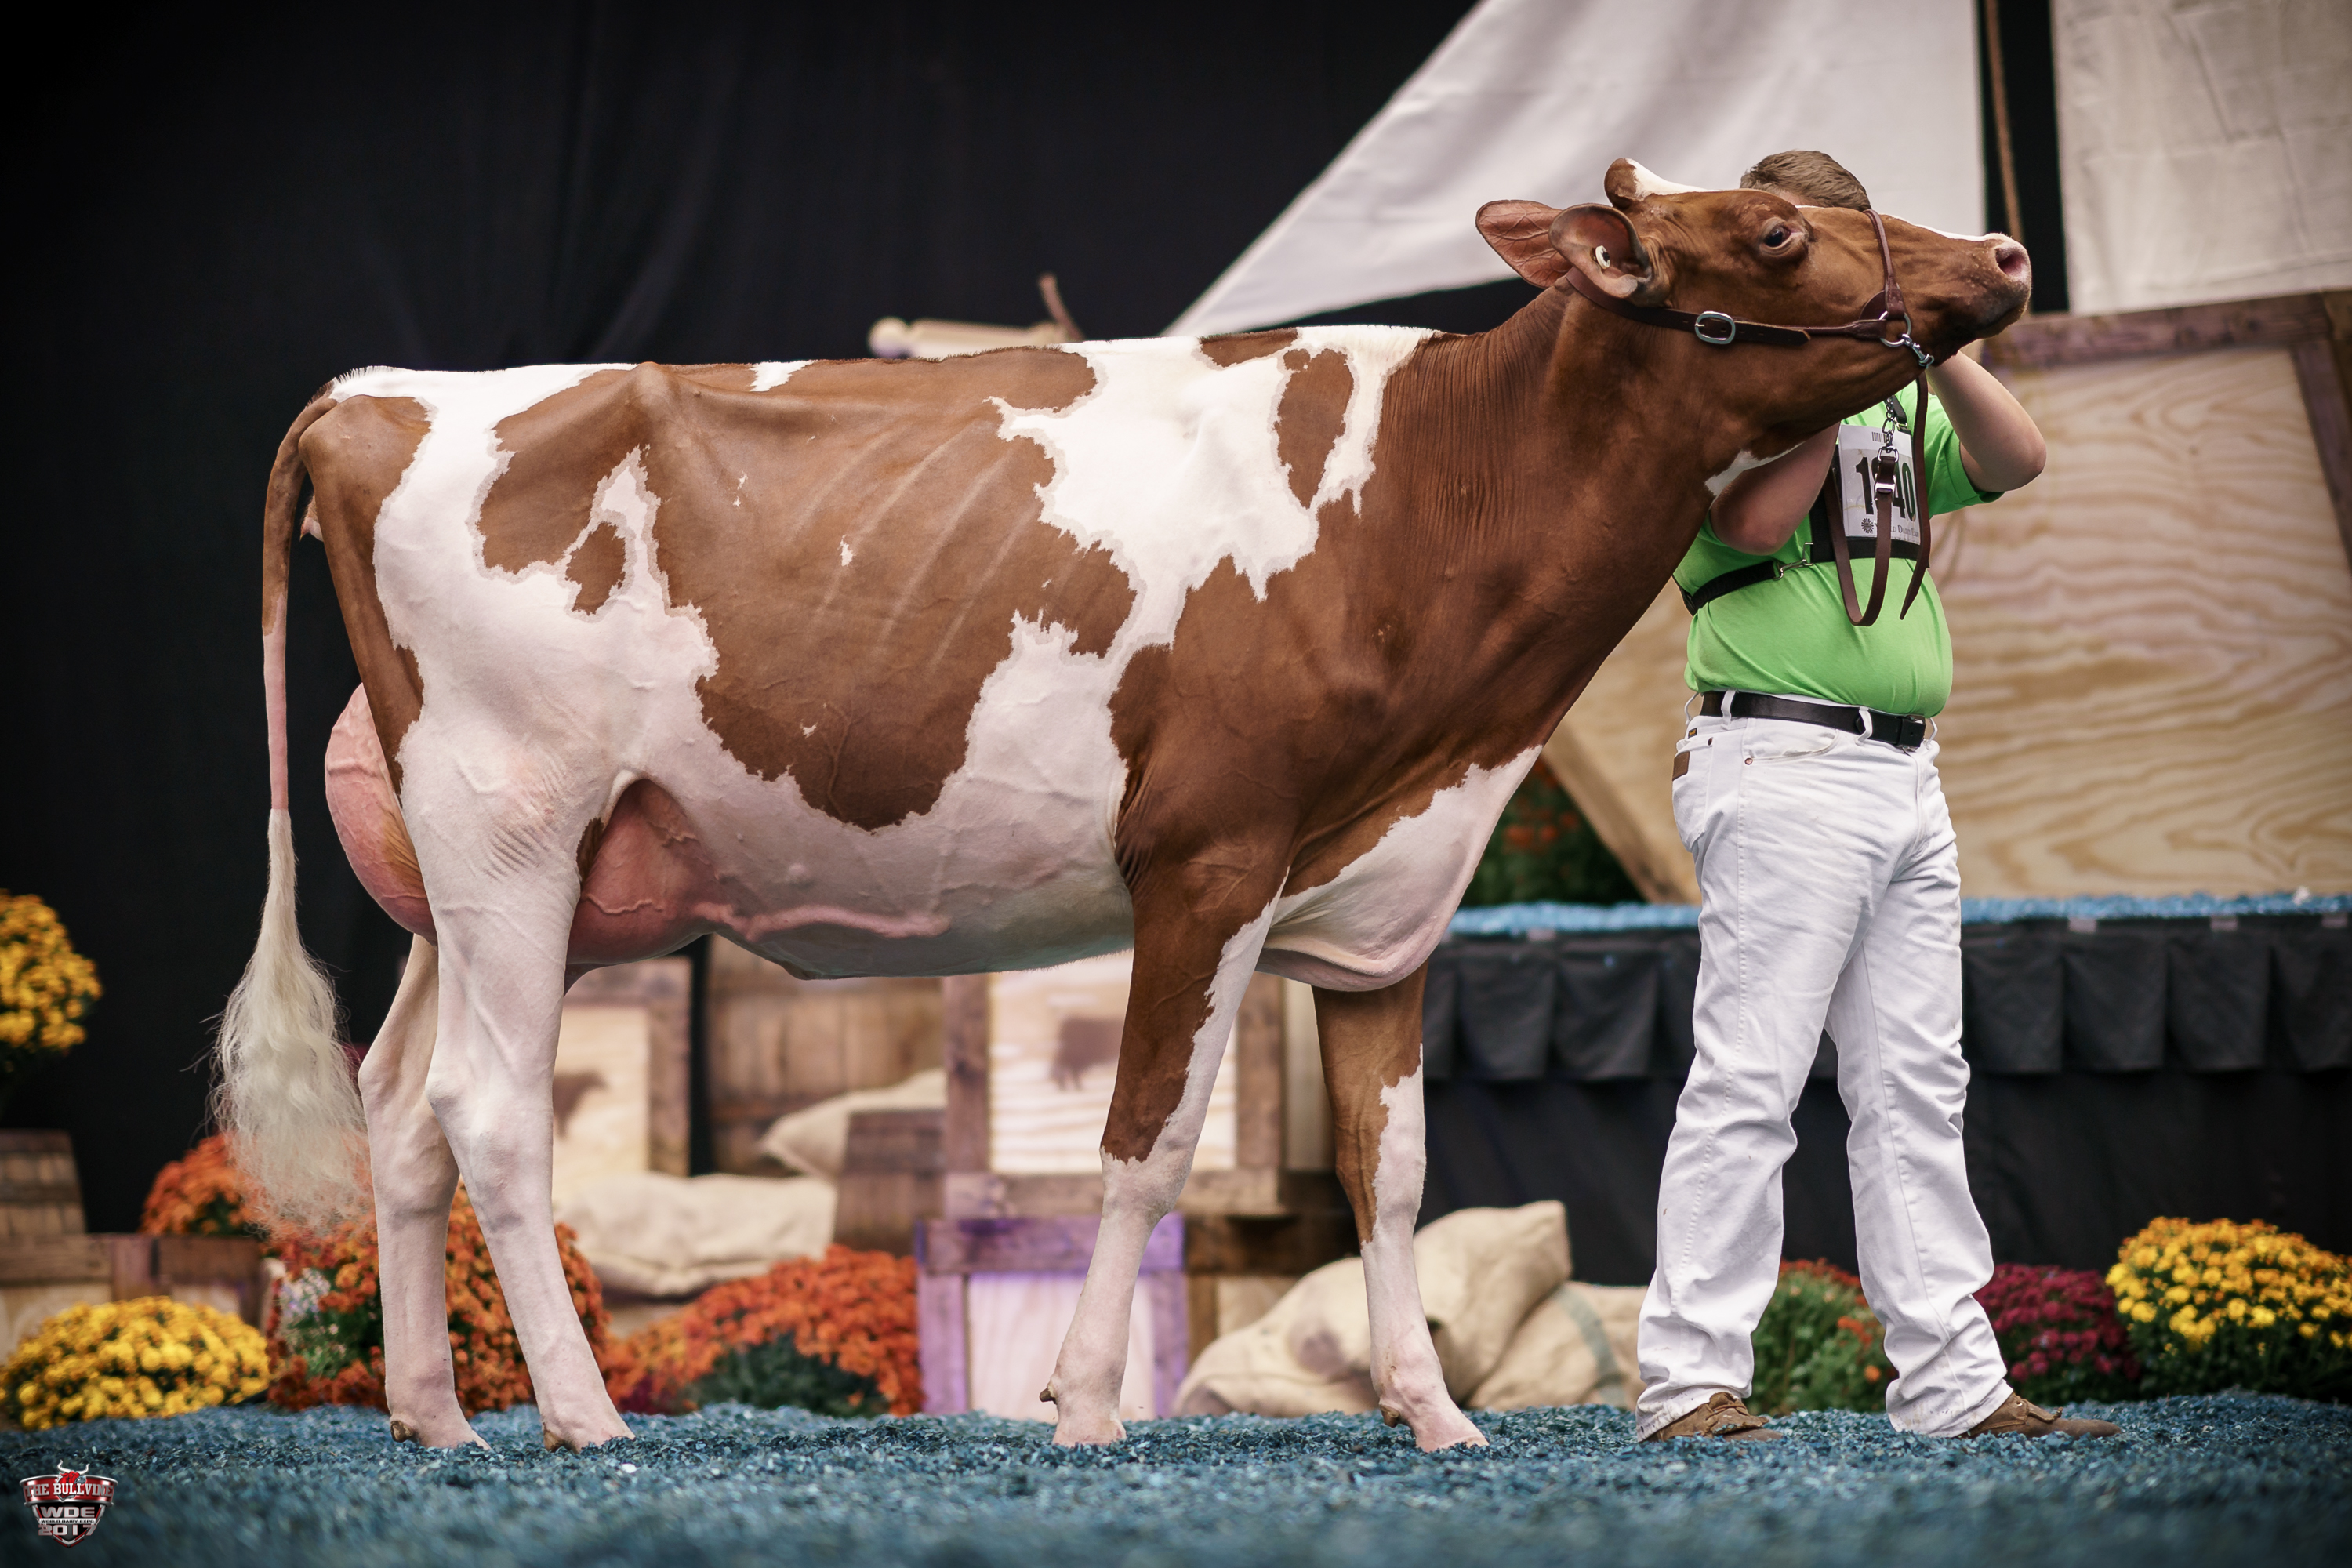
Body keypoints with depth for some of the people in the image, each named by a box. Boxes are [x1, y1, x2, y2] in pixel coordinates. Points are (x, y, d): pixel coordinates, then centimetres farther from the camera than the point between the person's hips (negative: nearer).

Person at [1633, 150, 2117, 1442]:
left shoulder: (1891, 395, 21)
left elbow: (2016, 459, 9)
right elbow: (1757, 519, -17)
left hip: (1905, 776, 7)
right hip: (1782, 764, -7)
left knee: (1914, 1088, 7)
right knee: (1749, 1082, -10)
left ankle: (1954, 1385, 8)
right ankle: (1690, 1382, -8)